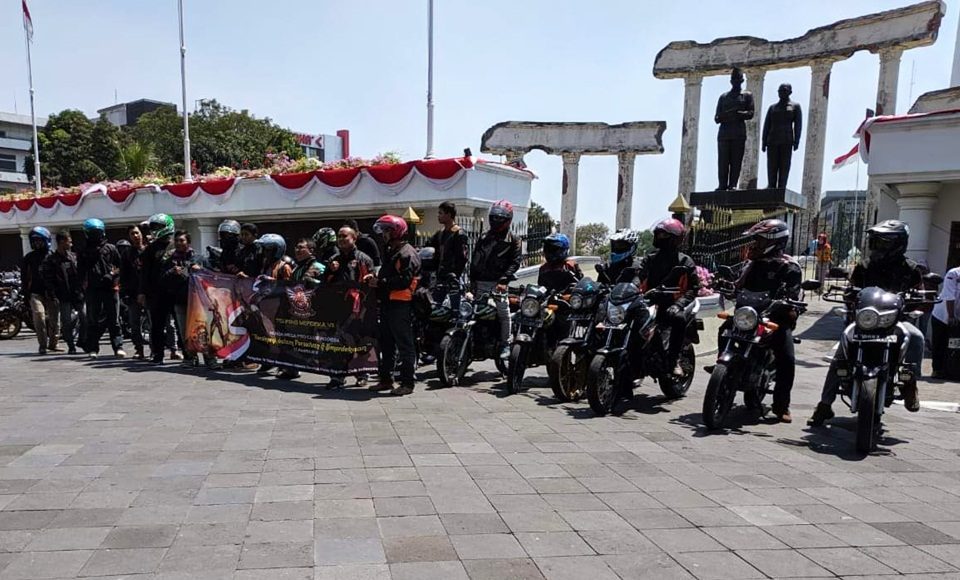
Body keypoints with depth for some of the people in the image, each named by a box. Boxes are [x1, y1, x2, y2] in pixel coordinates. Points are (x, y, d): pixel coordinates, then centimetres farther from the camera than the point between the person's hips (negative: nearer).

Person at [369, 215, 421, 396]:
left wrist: (380, 283, -19)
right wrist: (375, 279, 9)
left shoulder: (407, 254, -12)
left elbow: (404, 281, -22)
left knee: (405, 346, -5)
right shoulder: (390, 252, 21)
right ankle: (386, 379, 24)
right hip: (388, 303, 11)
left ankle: (407, 383, 0)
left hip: (401, 305, -11)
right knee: (386, 344, 15)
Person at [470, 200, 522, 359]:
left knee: (503, 313, -7)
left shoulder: (513, 240, 5)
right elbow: (474, 260, 18)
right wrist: (472, 280, 8)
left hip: (498, 283, -4)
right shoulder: (484, 237, 18)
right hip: (480, 282, 4)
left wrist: (504, 280, -16)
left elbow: (515, 262, -4)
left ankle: (505, 344, 2)